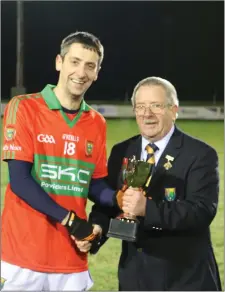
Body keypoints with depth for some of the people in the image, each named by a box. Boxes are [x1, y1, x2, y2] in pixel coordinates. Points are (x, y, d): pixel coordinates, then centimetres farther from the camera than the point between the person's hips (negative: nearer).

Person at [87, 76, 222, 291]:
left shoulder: (200, 154, -9)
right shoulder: (121, 152, 8)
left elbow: (203, 210, -20)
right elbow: (107, 203, 6)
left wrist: (148, 209, -33)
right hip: (134, 274, 4)